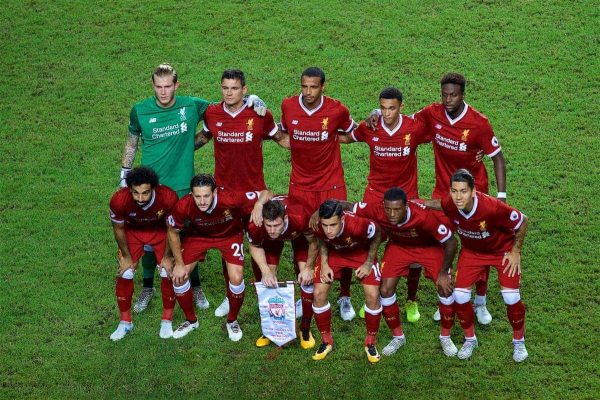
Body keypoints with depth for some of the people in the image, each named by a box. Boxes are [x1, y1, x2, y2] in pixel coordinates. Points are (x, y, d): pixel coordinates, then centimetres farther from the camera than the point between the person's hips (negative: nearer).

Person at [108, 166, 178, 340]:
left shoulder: (168, 197, -37)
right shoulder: (119, 200, -36)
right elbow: (118, 228, -14)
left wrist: (166, 257, -9)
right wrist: (126, 257, -6)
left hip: (161, 231, 0)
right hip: (132, 231, 1)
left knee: (168, 273, -9)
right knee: (124, 275, -7)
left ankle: (167, 320, 12)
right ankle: (125, 322, 13)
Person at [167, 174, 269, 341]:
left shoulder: (229, 199, -40)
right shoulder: (183, 206, -34)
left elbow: (266, 193, -31)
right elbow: (173, 232, -12)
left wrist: (258, 205, -54)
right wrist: (179, 264, -9)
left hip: (229, 235, -2)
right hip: (198, 235, 2)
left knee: (236, 279, -16)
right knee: (179, 276, -7)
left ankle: (232, 321, 13)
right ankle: (191, 320, 19)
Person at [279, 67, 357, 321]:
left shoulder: (337, 110, -10)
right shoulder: (288, 106, -5)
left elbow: (353, 133, 10)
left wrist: (332, 139, -1)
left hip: (331, 186, -2)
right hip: (300, 186, 2)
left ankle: (344, 297, 18)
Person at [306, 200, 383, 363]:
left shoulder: (357, 224, -43)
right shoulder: (317, 227, -35)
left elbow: (377, 235, -18)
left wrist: (368, 263, -15)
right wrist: (324, 264, -14)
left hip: (361, 252, -2)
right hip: (333, 252, 2)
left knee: (372, 295, -14)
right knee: (319, 293, -10)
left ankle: (370, 342, 10)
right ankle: (326, 340, 12)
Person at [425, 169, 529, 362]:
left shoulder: (492, 207, -40)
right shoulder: (448, 204, -29)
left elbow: (523, 221, -23)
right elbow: (435, 203, -1)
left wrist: (515, 252, -16)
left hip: (503, 249, -3)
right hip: (471, 251, 3)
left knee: (511, 297, -12)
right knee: (460, 295, -7)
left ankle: (519, 341, 16)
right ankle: (470, 339, 20)